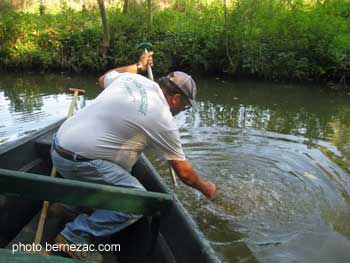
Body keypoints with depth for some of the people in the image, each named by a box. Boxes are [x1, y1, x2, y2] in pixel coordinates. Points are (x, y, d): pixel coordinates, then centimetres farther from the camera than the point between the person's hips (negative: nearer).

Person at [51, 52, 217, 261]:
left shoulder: (131, 78, 6)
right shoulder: (162, 119, -11)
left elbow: (103, 79, 30)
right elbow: (184, 172, -2)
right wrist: (206, 188, 17)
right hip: (79, 161, -9)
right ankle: (75, 236, -4)